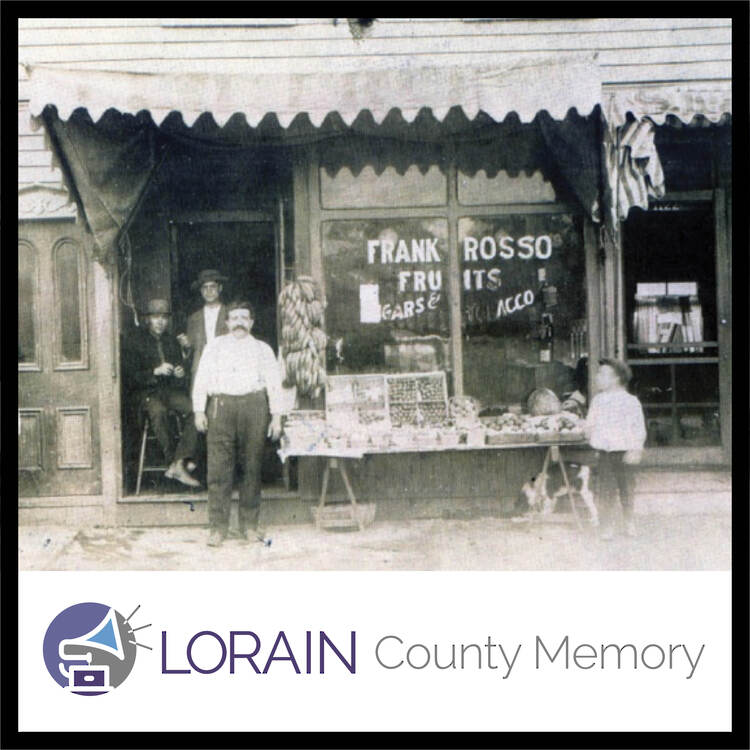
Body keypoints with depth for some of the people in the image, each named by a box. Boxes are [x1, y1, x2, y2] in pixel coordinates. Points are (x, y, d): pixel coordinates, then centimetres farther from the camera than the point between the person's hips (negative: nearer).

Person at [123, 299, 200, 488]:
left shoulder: (172, 342, 19)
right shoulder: (135, 341, 4)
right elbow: (131, 376, -5)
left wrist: (179, 374, 0)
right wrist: (155, 371, -18)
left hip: (170, 389, 4)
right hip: (145, 392, -4)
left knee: (194, 408, -28)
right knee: (158, 410, -39)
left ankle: (178, 464, -31)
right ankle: (174, 462, -31)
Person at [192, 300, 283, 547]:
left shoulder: (262, 348, 17)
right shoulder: (215, 346, 18)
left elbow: (274, 383, 12)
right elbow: (201, 378, 11)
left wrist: (276, 416, 2)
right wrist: (199, 411, 0)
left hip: (254, 405, 1)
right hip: (221, 405, -1)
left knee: (252, 467, 1)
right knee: (219, 468, -6)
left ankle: (249, 525, 9)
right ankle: (218, 527, -4)